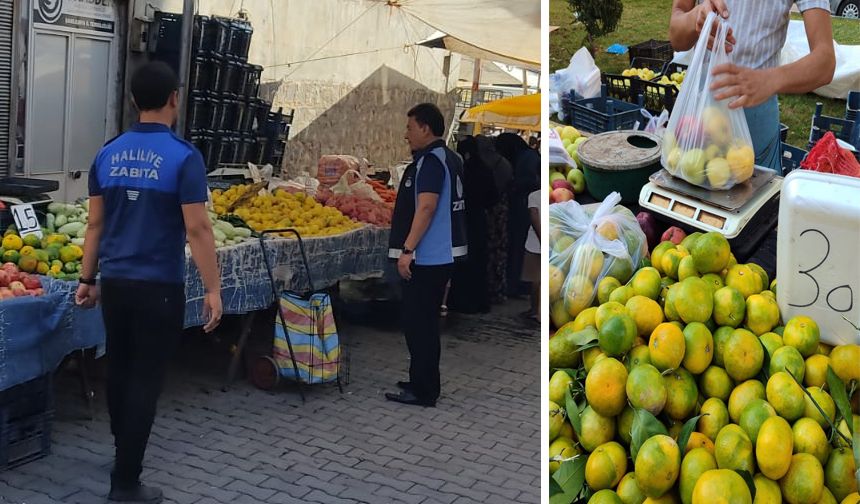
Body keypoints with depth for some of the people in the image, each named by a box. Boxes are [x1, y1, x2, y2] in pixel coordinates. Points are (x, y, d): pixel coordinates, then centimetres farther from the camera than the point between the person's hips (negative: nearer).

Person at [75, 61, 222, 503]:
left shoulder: (108, 153, 4)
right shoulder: (183, 156, -13)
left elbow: (95, 224, 8)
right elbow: (197, 229, -15)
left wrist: (86, 279, 15)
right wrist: (212, 289, -10)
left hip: (114, 282, 6)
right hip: (159, 287, -6)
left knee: (119, 369, 20)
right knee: (145, 380, 1)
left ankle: (124, 450, 40)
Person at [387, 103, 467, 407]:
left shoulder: (431, 160, -15)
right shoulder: (449, 158, 16)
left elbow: (426, 207, -24)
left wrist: (407, 249, -24)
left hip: (428, 257, -10)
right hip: (439, 254, 10)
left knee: (418, 323, -4)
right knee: (424, 322, 17)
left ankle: (423, 390, 1)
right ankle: (423, 382, 25)